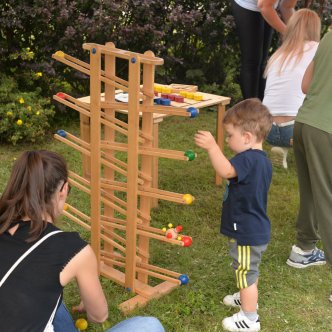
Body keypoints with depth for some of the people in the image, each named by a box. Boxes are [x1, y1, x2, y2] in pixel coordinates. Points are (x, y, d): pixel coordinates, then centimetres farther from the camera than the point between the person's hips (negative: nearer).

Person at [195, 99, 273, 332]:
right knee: (250, 270, 29)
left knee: (246, 273, 5)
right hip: (256, 229, 10)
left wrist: (212, 147, -50)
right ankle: (248, 298, 50)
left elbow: (226, 171, -45)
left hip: (247, 233, -10)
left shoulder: (248, 159, -28)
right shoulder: (262, 160, 5)